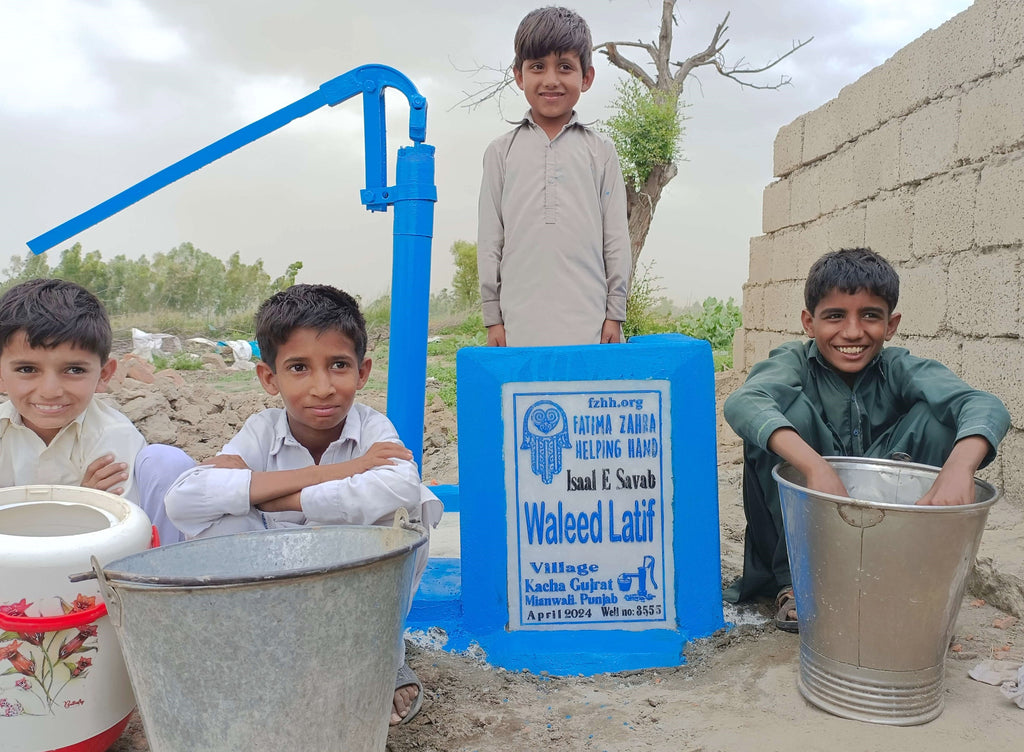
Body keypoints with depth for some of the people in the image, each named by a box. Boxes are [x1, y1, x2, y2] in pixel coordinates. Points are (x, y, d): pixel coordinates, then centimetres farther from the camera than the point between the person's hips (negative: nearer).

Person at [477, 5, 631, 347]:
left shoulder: (600, 151, 9)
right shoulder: (502, 151, 10)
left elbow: (616, 238, 8)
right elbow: (489, 239, 9)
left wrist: (615, 313, 4)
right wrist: (492, 315, 5)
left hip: (587, 323, 0)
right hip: (520, 324, 0)